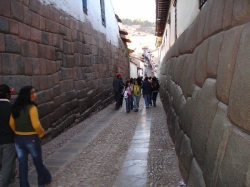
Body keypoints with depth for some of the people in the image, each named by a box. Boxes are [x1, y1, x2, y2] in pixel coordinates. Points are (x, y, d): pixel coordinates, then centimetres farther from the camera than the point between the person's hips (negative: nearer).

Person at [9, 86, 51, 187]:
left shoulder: (16, 108, 3)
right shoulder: (31, 107, -19)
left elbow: (11, 123, 8)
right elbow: (36, 125, -25)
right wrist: (41, 133, -7)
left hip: (18, 139, 6)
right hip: (31, 139, -5)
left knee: (22, 164, 13)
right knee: (38, 161, 16)